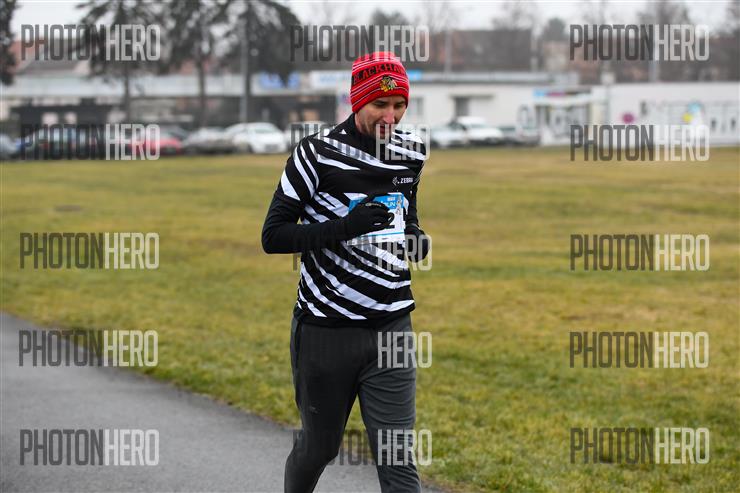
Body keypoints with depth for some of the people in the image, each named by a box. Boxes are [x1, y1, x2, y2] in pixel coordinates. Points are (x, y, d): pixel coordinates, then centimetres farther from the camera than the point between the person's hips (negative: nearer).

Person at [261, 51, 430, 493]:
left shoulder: (411, 152, 7)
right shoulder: (316, 154, -9)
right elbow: (273, 236, -10)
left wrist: (416, 239, 4)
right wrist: (346, 227, -24)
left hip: (391, 327, 3)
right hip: (324, 328, -3)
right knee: (319, 447, 13)